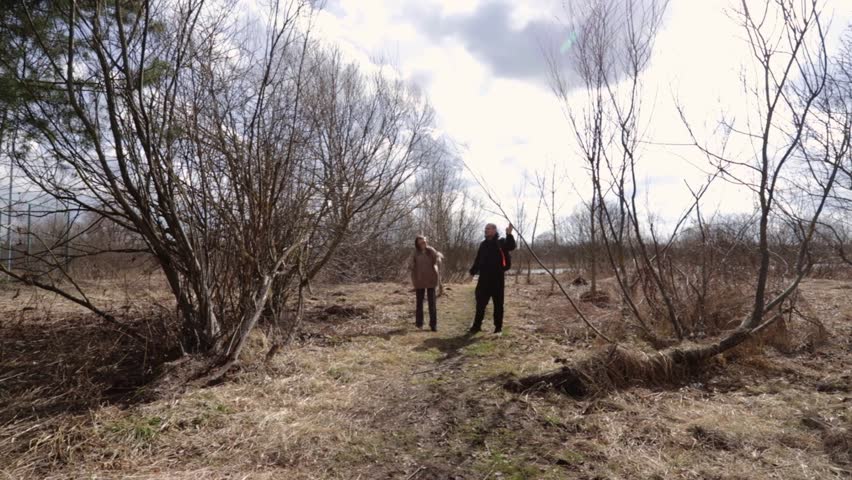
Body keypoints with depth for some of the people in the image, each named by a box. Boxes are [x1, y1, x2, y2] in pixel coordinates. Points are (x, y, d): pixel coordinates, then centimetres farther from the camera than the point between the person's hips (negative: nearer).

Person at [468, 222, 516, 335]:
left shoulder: (501, 242, -2)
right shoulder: (483, 244, 13)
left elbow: (511, 246, -23)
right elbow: (478, 259, 16)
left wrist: (509, 235, -39)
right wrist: (473, 270, 2)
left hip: (497, 277, -4)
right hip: (484, 277, 4)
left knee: (498, 303, 4)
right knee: (480, 302, 7)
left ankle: (498, 327, 13)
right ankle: (477, 325, 16)